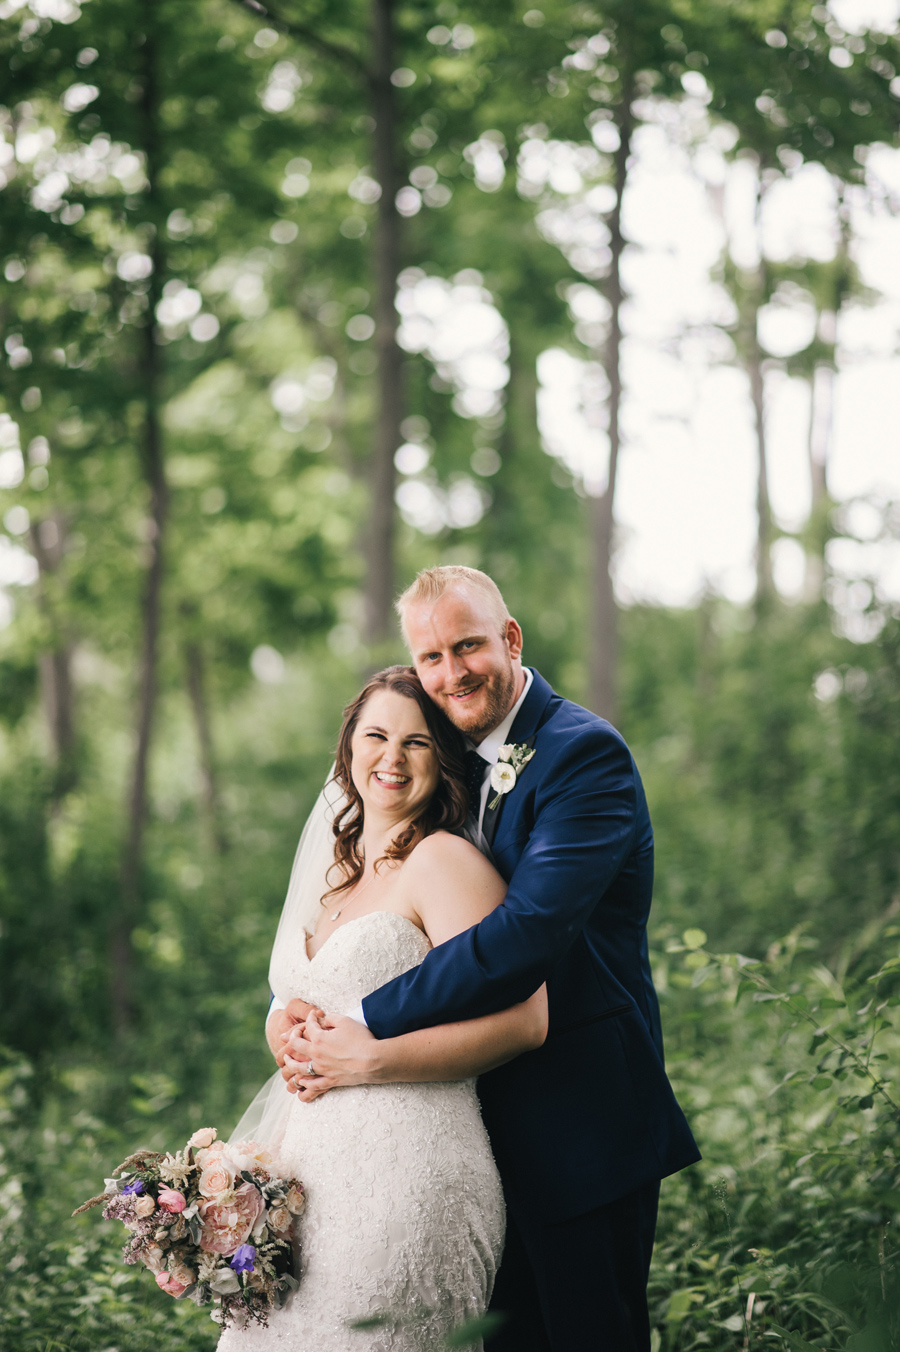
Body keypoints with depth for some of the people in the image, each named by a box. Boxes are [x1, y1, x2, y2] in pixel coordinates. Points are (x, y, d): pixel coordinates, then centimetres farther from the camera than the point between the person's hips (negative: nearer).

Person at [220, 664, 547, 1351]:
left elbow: (521, 1020, -19)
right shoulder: (335, 873, 17)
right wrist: (273, 1157, 10)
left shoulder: (445, 861, -9)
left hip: (406, 1179, -8)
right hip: (315, 1176, 8)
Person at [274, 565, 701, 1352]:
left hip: (580, 1122, -8)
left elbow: (527, 933, -27)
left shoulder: (586, 753, -15)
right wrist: (289, 1008, -8)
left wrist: (369, 1035, -25)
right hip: (490, 1119, 8)